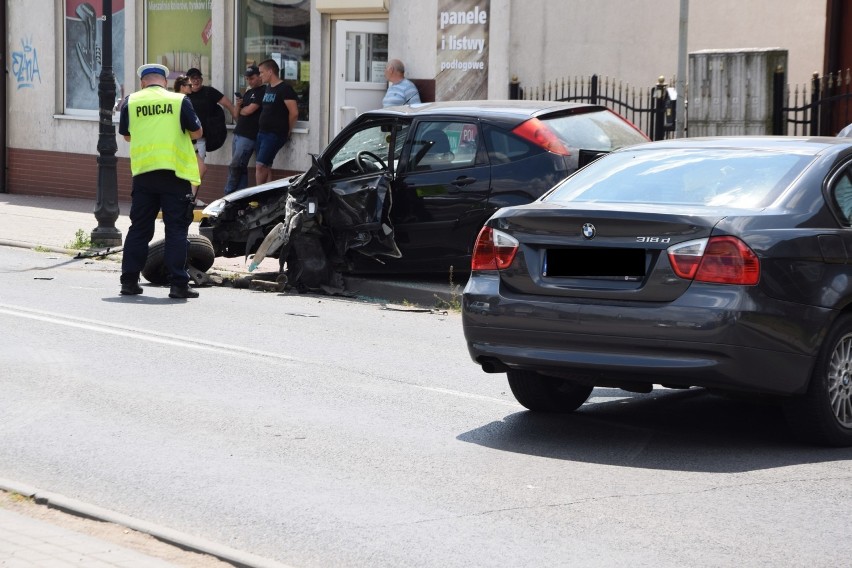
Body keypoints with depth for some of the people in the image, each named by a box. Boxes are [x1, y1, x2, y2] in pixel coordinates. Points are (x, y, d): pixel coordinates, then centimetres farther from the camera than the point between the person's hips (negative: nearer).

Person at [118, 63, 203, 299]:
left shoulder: (131, 101, 5)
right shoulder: (179, 100, -1)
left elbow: (126, 135, 16)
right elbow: (197, 133, 4)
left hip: (143, 172, 2)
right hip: (175, 173, -2)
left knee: (139, 229, 10)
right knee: (176, 229, 1)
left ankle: (129, 280, 11)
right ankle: (178, 283, -3)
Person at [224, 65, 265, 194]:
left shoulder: (262, 92, -9)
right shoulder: (248, 92, 20)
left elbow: (248, 111, -16)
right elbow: (237, 114, 19)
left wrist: (240, 109, 6)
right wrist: (238, 105, -2)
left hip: (249, 136, -9)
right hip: (238, 134, 9)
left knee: (235, 167, -11)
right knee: (241, 168, 7)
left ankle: (228, 195, -7)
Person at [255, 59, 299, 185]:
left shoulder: (284, 89, -11)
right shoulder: (268, 88, 16)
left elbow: (294, 113, -15)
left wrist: (287, 131, -6)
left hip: (275, 135, -9)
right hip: (262, 132, 9)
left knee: (260, 166, -14)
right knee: (266, 167, 6)